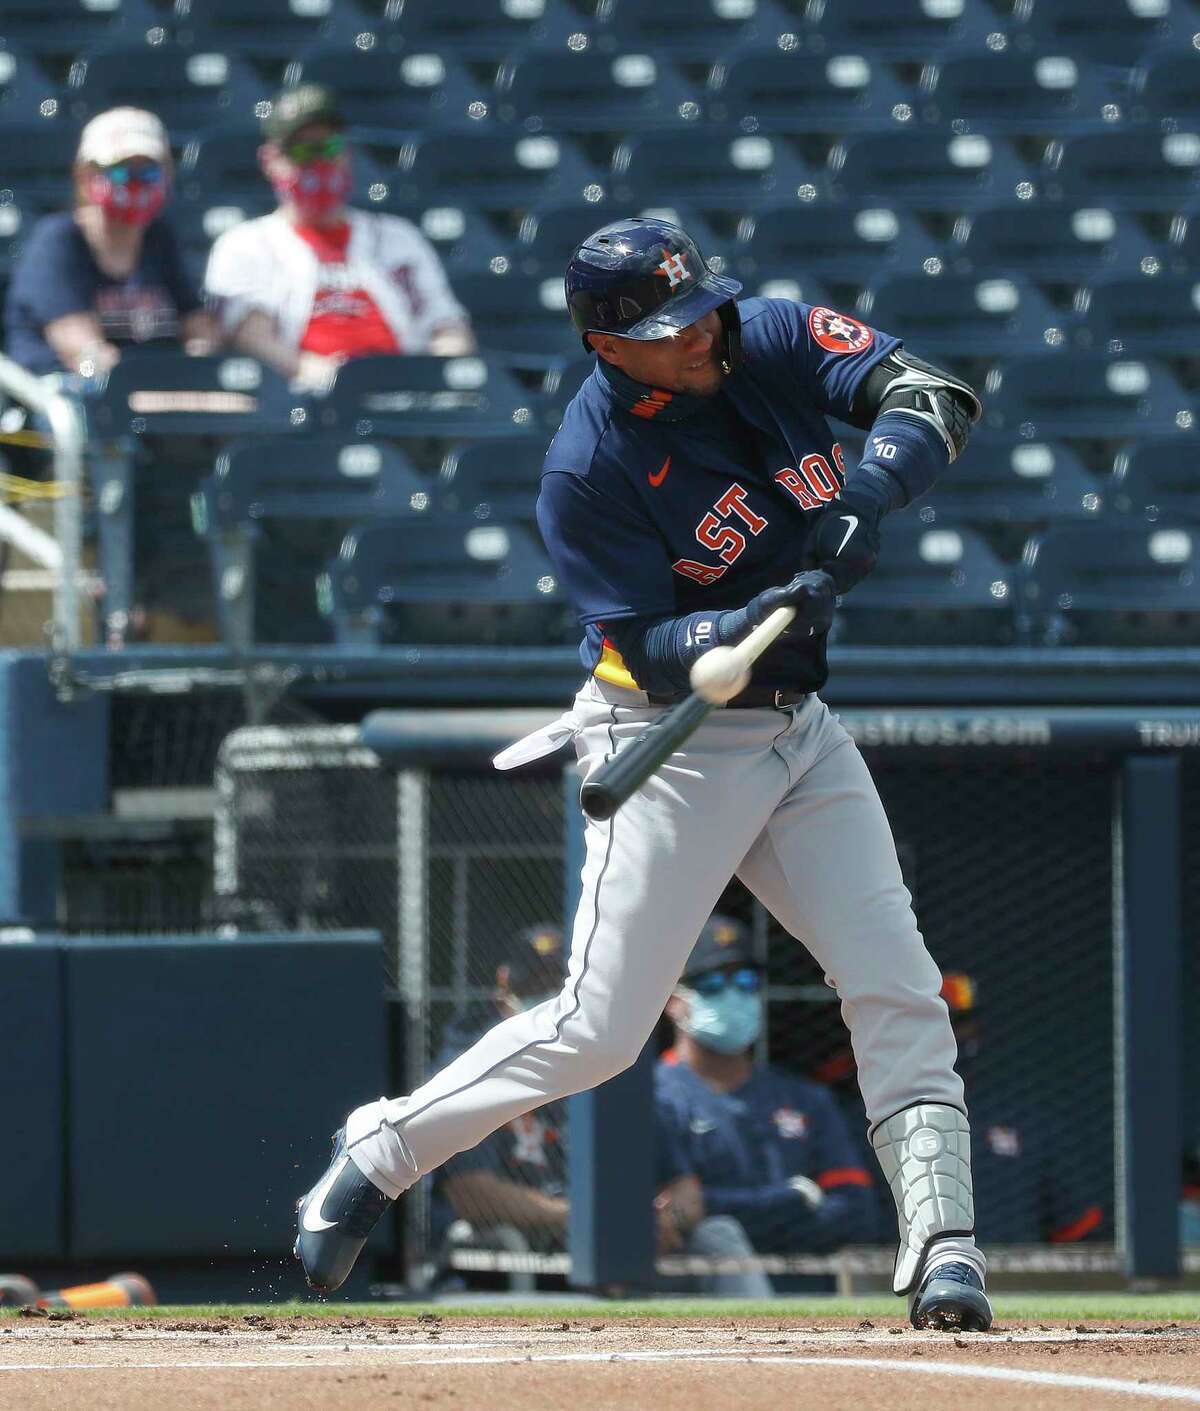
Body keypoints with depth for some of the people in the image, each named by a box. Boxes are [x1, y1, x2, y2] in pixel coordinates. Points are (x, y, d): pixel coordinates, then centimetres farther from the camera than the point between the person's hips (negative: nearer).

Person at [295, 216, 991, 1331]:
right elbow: (655, 654, -20)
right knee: (598, 1030, -7)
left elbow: (933, 398, -12)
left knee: (898, 991, -4)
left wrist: (869, 490, -31)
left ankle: (940, 1248, -3)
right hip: (670, 741, -6)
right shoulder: (588, 471, -20)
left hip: (799, 734, 6)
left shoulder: (774, 342, -5)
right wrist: (765, 618, -38)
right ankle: (379, 1151, 10)